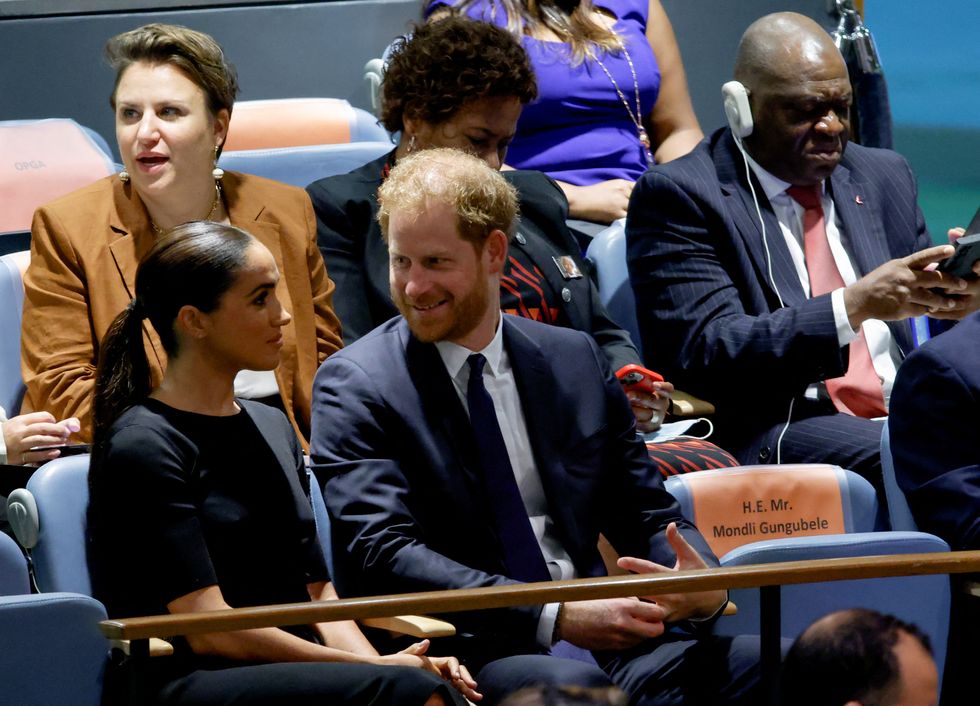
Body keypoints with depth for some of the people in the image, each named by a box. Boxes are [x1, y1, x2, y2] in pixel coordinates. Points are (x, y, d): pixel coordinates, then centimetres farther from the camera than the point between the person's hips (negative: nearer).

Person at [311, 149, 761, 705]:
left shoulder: (575, 361, 16)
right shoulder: (355, 384, 1)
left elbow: (650, 518, 18)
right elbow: (383, 555, -12)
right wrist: (555, 616, -21)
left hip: (598, 636, 5)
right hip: (466, 654, -5)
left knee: (762, 661, -22)